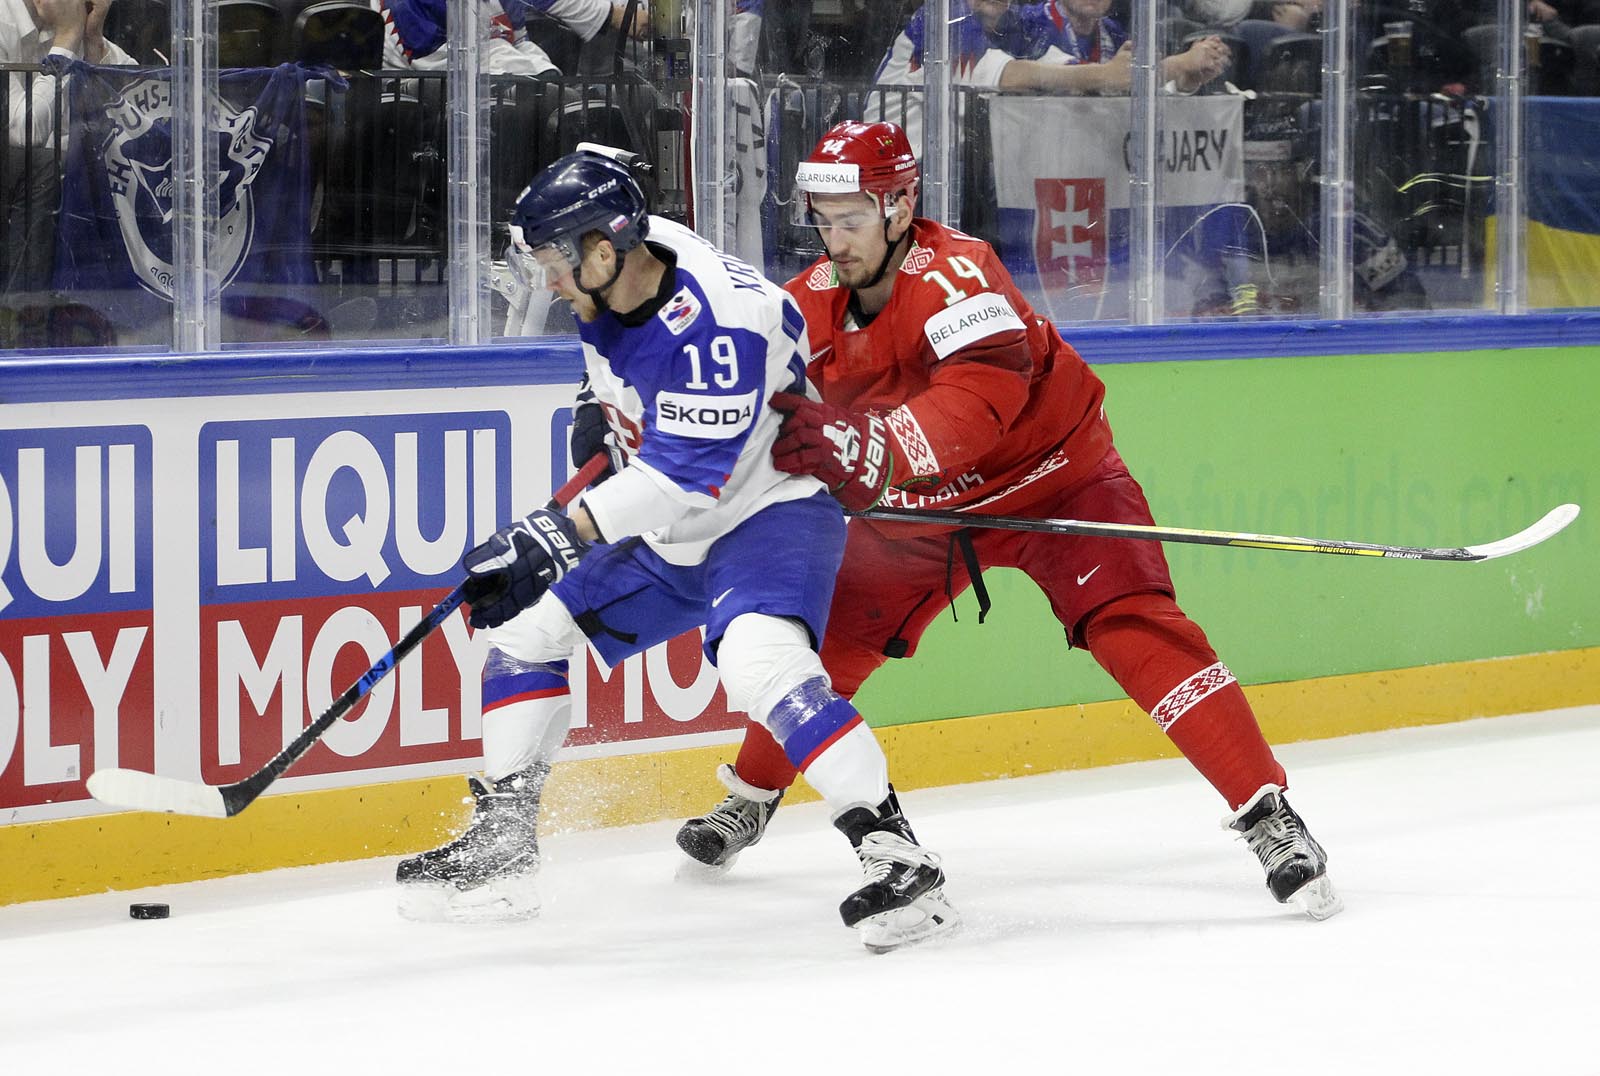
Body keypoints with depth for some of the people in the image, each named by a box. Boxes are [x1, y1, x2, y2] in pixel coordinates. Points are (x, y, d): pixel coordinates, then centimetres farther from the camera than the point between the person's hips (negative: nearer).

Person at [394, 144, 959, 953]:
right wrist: (609, 403, 28)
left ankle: (899, 862, -33)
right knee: (525, 625, 10)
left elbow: (684, 476, -33)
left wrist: (555, 535, -35)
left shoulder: (717, 320, -31)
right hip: (671, 534, 10)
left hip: (770, 511, -10)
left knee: (758, 660, -35)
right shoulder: (612, 285, -5)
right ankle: (500, 848, 19)